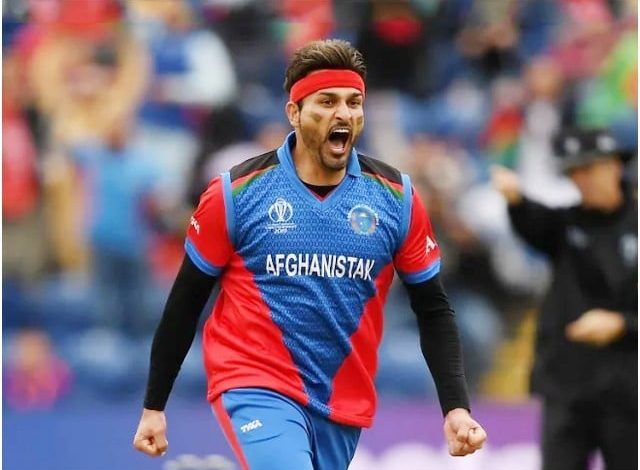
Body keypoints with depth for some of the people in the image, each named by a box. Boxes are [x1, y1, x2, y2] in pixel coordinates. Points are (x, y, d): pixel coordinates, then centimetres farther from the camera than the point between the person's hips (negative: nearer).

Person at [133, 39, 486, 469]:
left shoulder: (396, 197, 1)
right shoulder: (236, 193, -5)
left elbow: (433, 311, 7)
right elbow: (185, 305, 3)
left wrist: (456, 407, -3)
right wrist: (154, 407, 4)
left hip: (343, 409, 4)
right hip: (256, 389, -4)